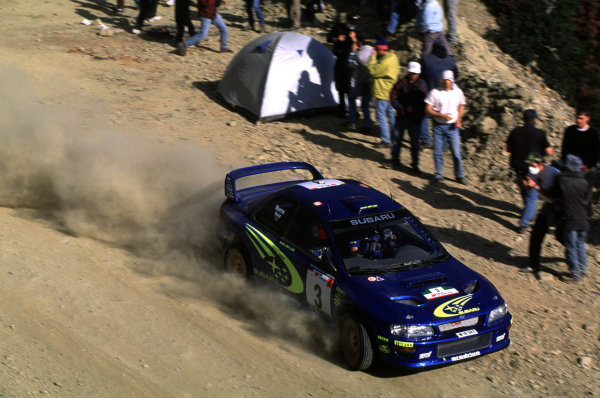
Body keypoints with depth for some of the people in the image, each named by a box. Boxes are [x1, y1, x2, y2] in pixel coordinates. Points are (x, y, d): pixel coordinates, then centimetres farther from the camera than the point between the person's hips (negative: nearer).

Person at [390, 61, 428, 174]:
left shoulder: (421, 85, 3)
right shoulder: (401, 83, -2)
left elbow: (423, 101, 4)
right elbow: (393, 97, -1)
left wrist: (413, 107, -10)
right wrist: (400, 108, -12)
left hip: (415, 118, 1)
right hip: (402, 116, 0)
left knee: (415, 141, 3)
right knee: (397, 138, 7)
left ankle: (415, 164, 13)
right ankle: (395, 160, 25)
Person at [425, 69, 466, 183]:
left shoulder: (458, 92, 2)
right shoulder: (435, 92, -5)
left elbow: (461, 106, 17)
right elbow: (428, 110, -5)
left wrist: (458, 120, 1)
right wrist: (441, 115, -17)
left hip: (452, 126, 1)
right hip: (438, 126, -1)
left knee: (456, 153, -1)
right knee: (437, 152, 5)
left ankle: (459, 175, 14)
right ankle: (439, 174, 22)